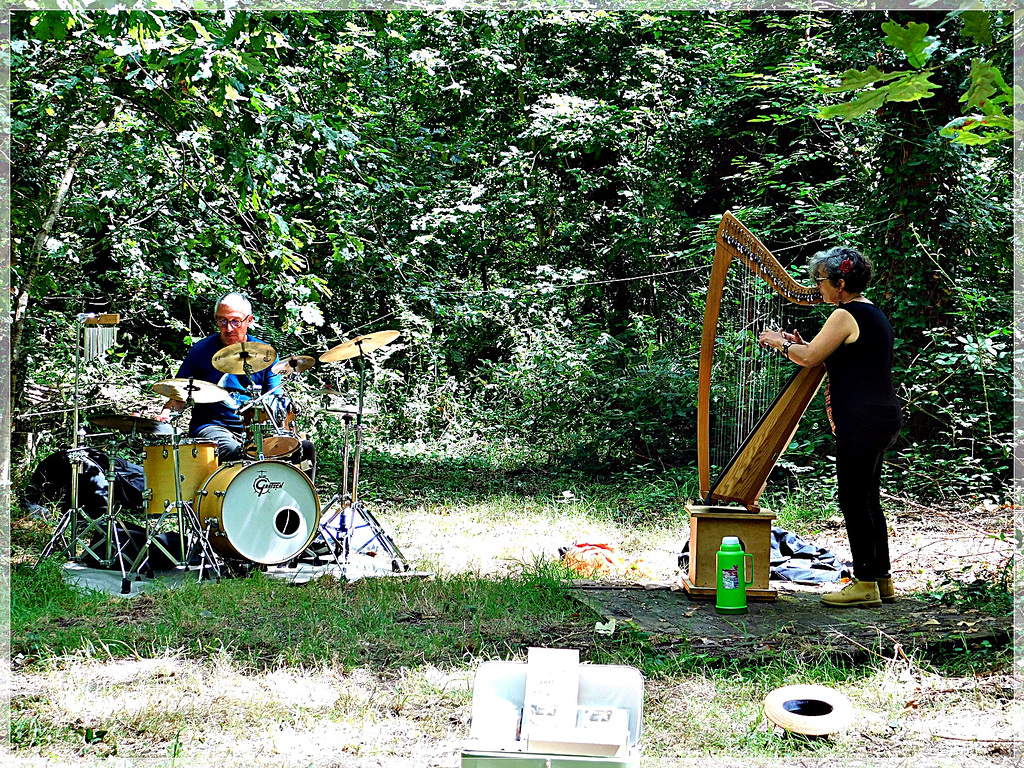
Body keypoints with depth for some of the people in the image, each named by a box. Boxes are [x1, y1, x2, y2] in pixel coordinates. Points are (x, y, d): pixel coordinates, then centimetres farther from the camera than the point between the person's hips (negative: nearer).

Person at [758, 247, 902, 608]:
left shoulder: (845, 316, -13)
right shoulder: (874, 314, 17)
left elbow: (810, 358, -13)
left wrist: (780, 343, 4)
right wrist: (799, 345, 18)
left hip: (862, 421, -10)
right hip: (883, 416, 10)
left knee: (853, 500, -4)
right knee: (867, 500, 14)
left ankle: (865, 584, 1)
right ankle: (881, 581, 19)